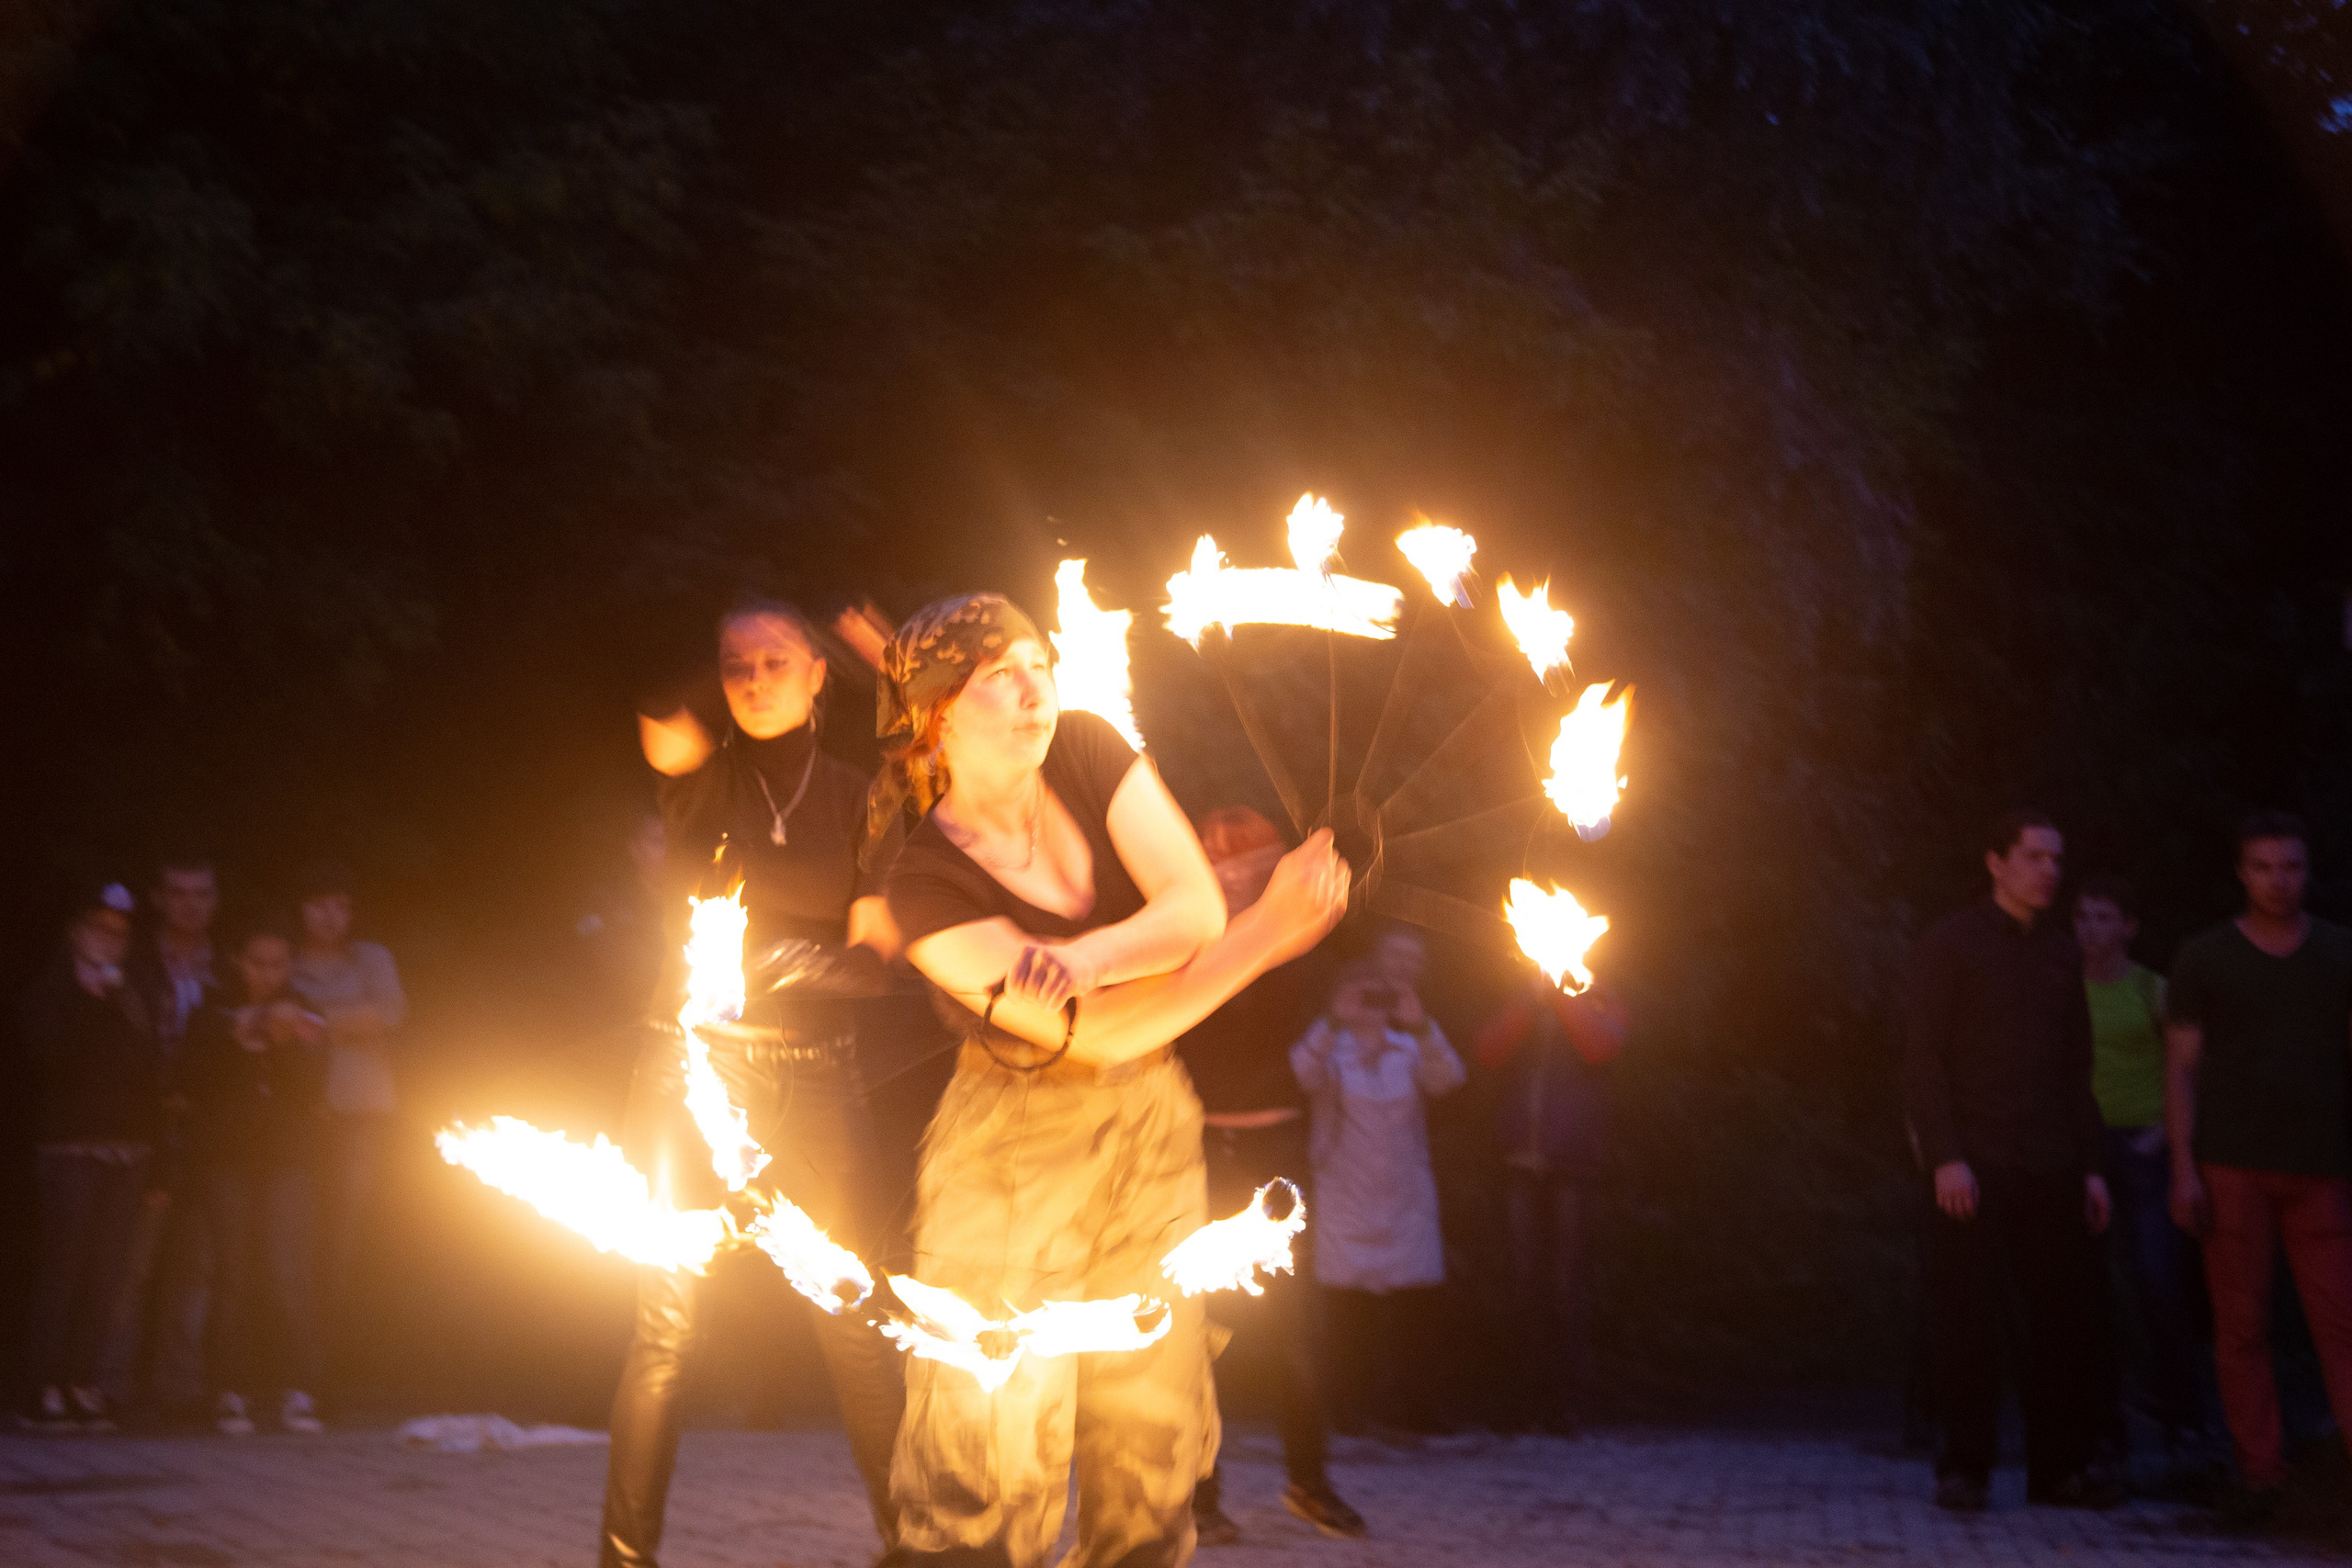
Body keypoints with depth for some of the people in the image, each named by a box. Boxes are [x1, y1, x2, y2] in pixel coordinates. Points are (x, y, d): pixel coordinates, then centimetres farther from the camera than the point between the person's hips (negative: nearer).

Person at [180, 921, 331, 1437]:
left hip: (288, 1159, 0)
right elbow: (193, 1081, 0)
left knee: (288, 1270, -12)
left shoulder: (304, 1018, 10)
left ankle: (298, 1393, -10)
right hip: (227, 1157, 0)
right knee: (234, 1273, -7)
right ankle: (233, 1393, -5)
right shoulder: (214, 1013, 10)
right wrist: (235, 1042, -12)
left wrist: (289, 1042, -15)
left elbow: (312, 1088, 0)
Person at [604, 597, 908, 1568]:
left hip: (816, 1078, 1)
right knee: (669, 1324, -4)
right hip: (696, 1064, -1)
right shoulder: (701, 773, 6)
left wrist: (823, 970, -17)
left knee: (855, 1324, -1)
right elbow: (663, 723, -15)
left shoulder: (854, 799, 9)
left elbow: (872, 943, 4)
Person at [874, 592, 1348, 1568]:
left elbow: (1195, 907, -12)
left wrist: (1076, 960, -30)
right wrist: (1267, 932, -22)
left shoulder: (1088, 753, -4)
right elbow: (1107, 1032, -21)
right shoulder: (927, 888, -18)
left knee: (1148, 1442, 8)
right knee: (989, 1459, -8)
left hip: (1153, 1131, 5)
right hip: (1013, 1154, -5)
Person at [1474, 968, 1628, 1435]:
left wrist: (1559, 994, -9)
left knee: (1564, 1278, -4)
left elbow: (1602, 1046, -12)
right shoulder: (1519, 1006, 18)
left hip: (1571, 1160, -3)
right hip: (1520, 1158, 3)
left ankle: (1562, 1393, 1)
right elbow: (1489, 1053, 0)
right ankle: (1538, 1388, 7)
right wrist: (1531, 996, -7)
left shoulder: (1597, 1001, 10)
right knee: (1526, 1274, 1)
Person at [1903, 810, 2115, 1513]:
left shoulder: (2060, 952, 16)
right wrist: (1945, 1157, -14)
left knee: (2067, 1311, 0)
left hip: (2049, 1167, 5)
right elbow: (1923, 1059, -5)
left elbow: (2075, 1070, 19)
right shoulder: (1950, 944, 1)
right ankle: (1963, 1468, 5)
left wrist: (2090, 1164, 12)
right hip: (1974, 1168, -5)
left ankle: (2059, 1467, 7)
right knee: (1968, 1317, -3)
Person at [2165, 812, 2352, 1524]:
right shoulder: (2203, 959, 7)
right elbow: (2181, 1069, 4)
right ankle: (2259, 1474, 6)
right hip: (2233, 1167, 0)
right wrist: (2183, 1169, -4)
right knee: (2241, 1325, 0)